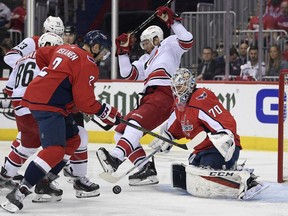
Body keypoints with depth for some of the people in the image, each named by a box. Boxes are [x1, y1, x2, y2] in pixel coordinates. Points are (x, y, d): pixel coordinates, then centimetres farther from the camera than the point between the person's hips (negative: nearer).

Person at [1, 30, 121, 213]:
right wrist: (109, 113, -2)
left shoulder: (65, 49, 15)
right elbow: (85, 103, -13)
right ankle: (20, 192, -25)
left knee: (73, 140, 19)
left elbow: (41, 55, 29)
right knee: (55, 149, -21)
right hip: (48, 105, -10)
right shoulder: (88, 66, -11)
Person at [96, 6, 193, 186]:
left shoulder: (168, 45, 13)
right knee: (121, 130, 3)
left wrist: (172, 21, -9)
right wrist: (124, 51, 19)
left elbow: (187, 41, -6)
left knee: (136, 122, -31)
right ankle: (145, 170, -8)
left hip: (164, 95, -10)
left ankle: (117, 157, -52)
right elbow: (128, 74, 24)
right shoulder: (145, 60, 35)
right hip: (149, 99, 10)